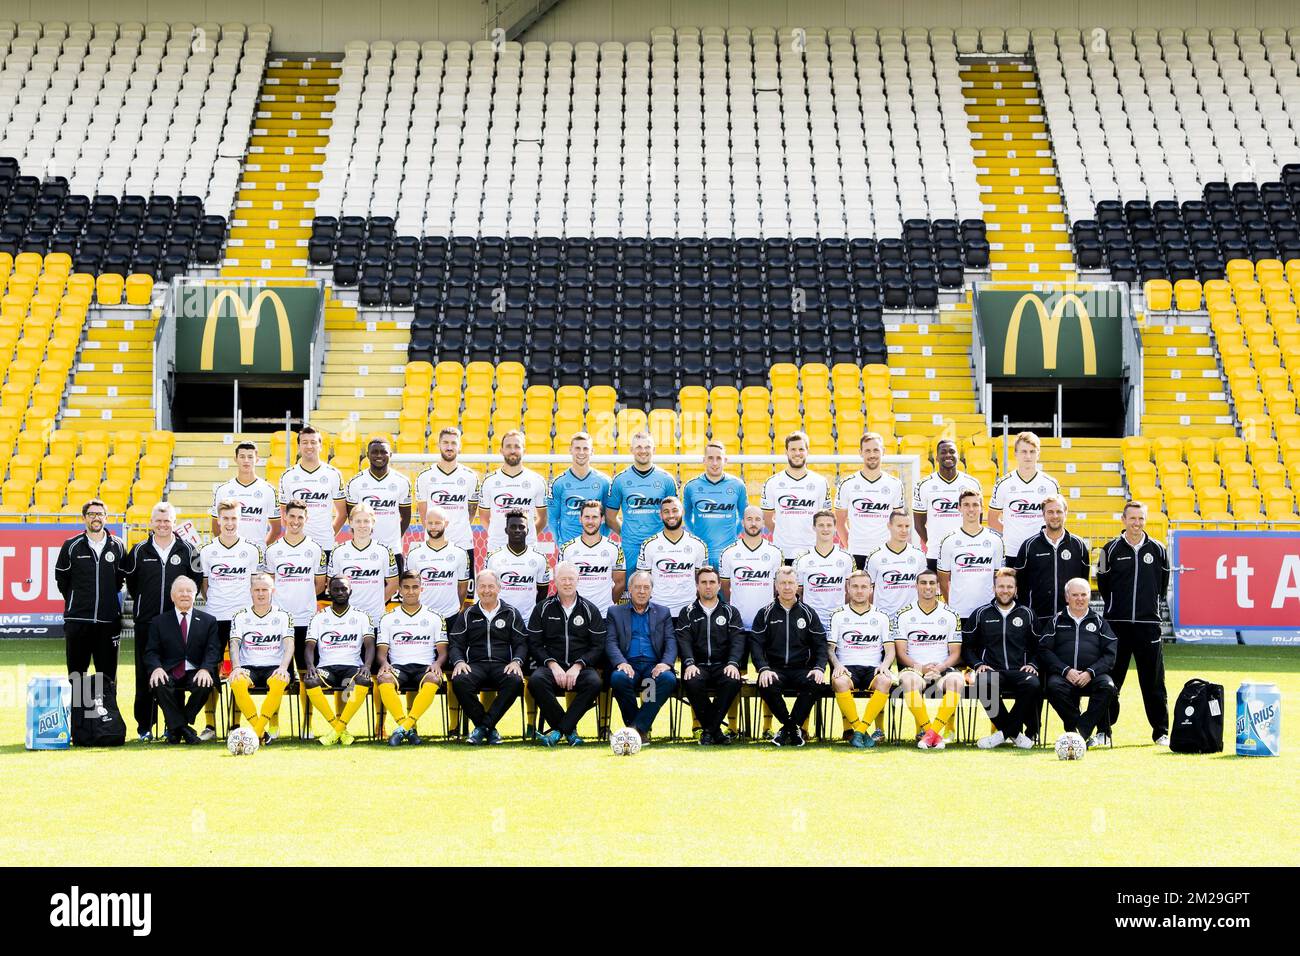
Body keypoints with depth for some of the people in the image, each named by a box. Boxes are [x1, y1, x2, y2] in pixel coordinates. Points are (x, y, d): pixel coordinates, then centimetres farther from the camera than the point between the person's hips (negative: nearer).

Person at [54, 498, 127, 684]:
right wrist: (75, 601, 9)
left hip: (108, 620, 1)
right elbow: (61, 578, 8)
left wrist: (109, 597, 11)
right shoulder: (71, 546, 0)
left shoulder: (117, 546, 4)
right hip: (77, 620, -1)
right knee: (76, 672, 2)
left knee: (107, 675, 4)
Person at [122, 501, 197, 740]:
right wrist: (140, 603, 11)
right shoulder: (139, 551, 3)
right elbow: (129, 580, 13)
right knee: (144, 676, 2)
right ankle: (144, 726, 9)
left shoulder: (186, 550, 4)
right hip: (146, 622, 0)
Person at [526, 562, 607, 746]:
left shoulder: (590, 610, 10)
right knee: (536, 681, -34)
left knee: (594, 682, -34)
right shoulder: (543, 609, 10)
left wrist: (578, 666, -10)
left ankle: (559, 729, -26)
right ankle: (569, 729, -22)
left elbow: (599, 646, 5)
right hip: (551, 665, 0)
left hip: (581, 667, 0)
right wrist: (552, 664, -11)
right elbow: (534, 644, 6)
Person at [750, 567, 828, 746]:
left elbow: (820, 644, 9)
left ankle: (788, 728, -16)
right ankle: (794, 728, -12)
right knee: (766, 686, -34)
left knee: (816, 684, -33)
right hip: (775, 669, -1)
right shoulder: (765, 614, 9)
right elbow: (756, 644, 1)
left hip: (802, 669, 1)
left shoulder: (808, 613, 12)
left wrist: (819, 668, -10)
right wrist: (764, 669, -16)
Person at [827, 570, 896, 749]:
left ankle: (859, 732, -29)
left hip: (873, 669, 1)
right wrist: (837, 665, -13)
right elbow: (830, 648, 8)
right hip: (847, 668, -1)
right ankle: (862, 732, -24)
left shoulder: (881, 617, 16)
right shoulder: (838, 616, 13)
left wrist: (884, 665, -11)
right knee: (840, 682, -37)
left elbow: (890, 649, 11)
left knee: (885, 681, -34)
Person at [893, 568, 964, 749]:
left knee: (956, 680, -34)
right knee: (910, 680, -38)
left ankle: (930, 732, -33)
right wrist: (921, 668, -17)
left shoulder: (950, 615, 9)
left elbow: (955, 653, 7)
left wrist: (939, 668, -14)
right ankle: (934, 735, -31)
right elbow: (901, 653, 1)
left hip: (943, 668, 1)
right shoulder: (904, 615, 6)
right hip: (914, 668, -1)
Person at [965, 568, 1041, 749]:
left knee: (1033, 685, -35)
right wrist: (978, 664, -1)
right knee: (984, 683, -38)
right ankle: (1015, 733, -23)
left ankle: (1003, 734, -23)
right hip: (992, 671, -1)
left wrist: (1032, 664, 2)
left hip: (1019, 671, 1)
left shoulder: (1026, 614, 15)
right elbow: (966, 645, 15)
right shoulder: (981, 614, 13)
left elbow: (1038, 647, 20)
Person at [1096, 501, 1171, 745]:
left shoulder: (1158, 550, 5)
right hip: (1117, 623, -1)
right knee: (1110, 680, 2)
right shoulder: (1111, 549, 1)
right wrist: (1116, 606, 10)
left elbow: (1163, 586, 15)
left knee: (1153, 680, 2)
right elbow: (1103, 583, 9)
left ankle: (1161, 732, 8)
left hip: (1148, 622, 1)